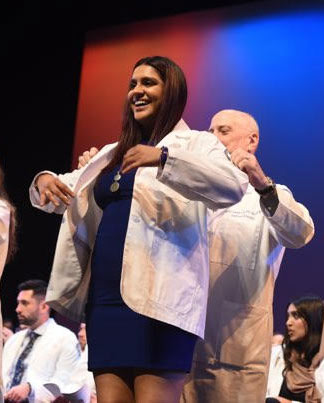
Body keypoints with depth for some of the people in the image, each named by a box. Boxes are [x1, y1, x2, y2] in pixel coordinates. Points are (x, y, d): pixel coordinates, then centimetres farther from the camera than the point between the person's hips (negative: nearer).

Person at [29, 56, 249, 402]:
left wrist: (164, 158, -26)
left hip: (159, 297, -6)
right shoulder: (112, 154, 24)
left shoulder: (195, 144, 5)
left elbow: (234, 188, -14)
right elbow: (61, 195, 28)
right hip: (105, 296, 6)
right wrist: (45, 181, 3)